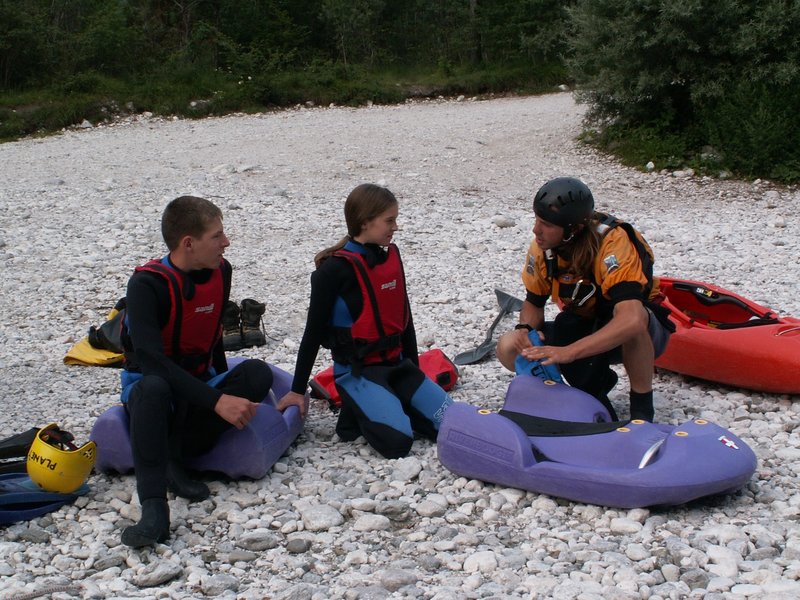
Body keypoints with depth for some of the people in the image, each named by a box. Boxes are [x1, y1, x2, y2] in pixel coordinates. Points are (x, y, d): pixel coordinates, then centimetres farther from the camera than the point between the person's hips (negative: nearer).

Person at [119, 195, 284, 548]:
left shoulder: (220, 271, 0)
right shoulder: (147, 284, -20)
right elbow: (151, 359, -32)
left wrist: (230, 388, 7)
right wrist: (217, 401, -38)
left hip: (199, 383, 6)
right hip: (151, 383, -5)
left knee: (258, 374, -24)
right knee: (153, 388, -41)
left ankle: (175, 456, -24)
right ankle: (154, 507, -47)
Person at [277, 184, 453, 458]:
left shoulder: (391, 255, 6)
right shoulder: (335, 269, -14)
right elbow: (314, 330, -9)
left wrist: (414, 369, 19)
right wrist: (297, 390, -4)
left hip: (396, 365, 6)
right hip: (357, 371, -6)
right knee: (397, 440, -25)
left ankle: (391, 405, 10)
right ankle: (357, 413, 2)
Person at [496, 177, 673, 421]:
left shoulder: (613, 243, -33)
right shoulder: (542, 248, -14)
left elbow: (630, 320, -46)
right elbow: (533, 302, 2)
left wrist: (569, 352, -52)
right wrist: (524, 329, -21)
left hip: (644, 334, -6)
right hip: (586, 330, 6)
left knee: (634, 317, -42)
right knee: (509, 348, -15)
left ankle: (642, 408, -18)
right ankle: (594, 383, 5)